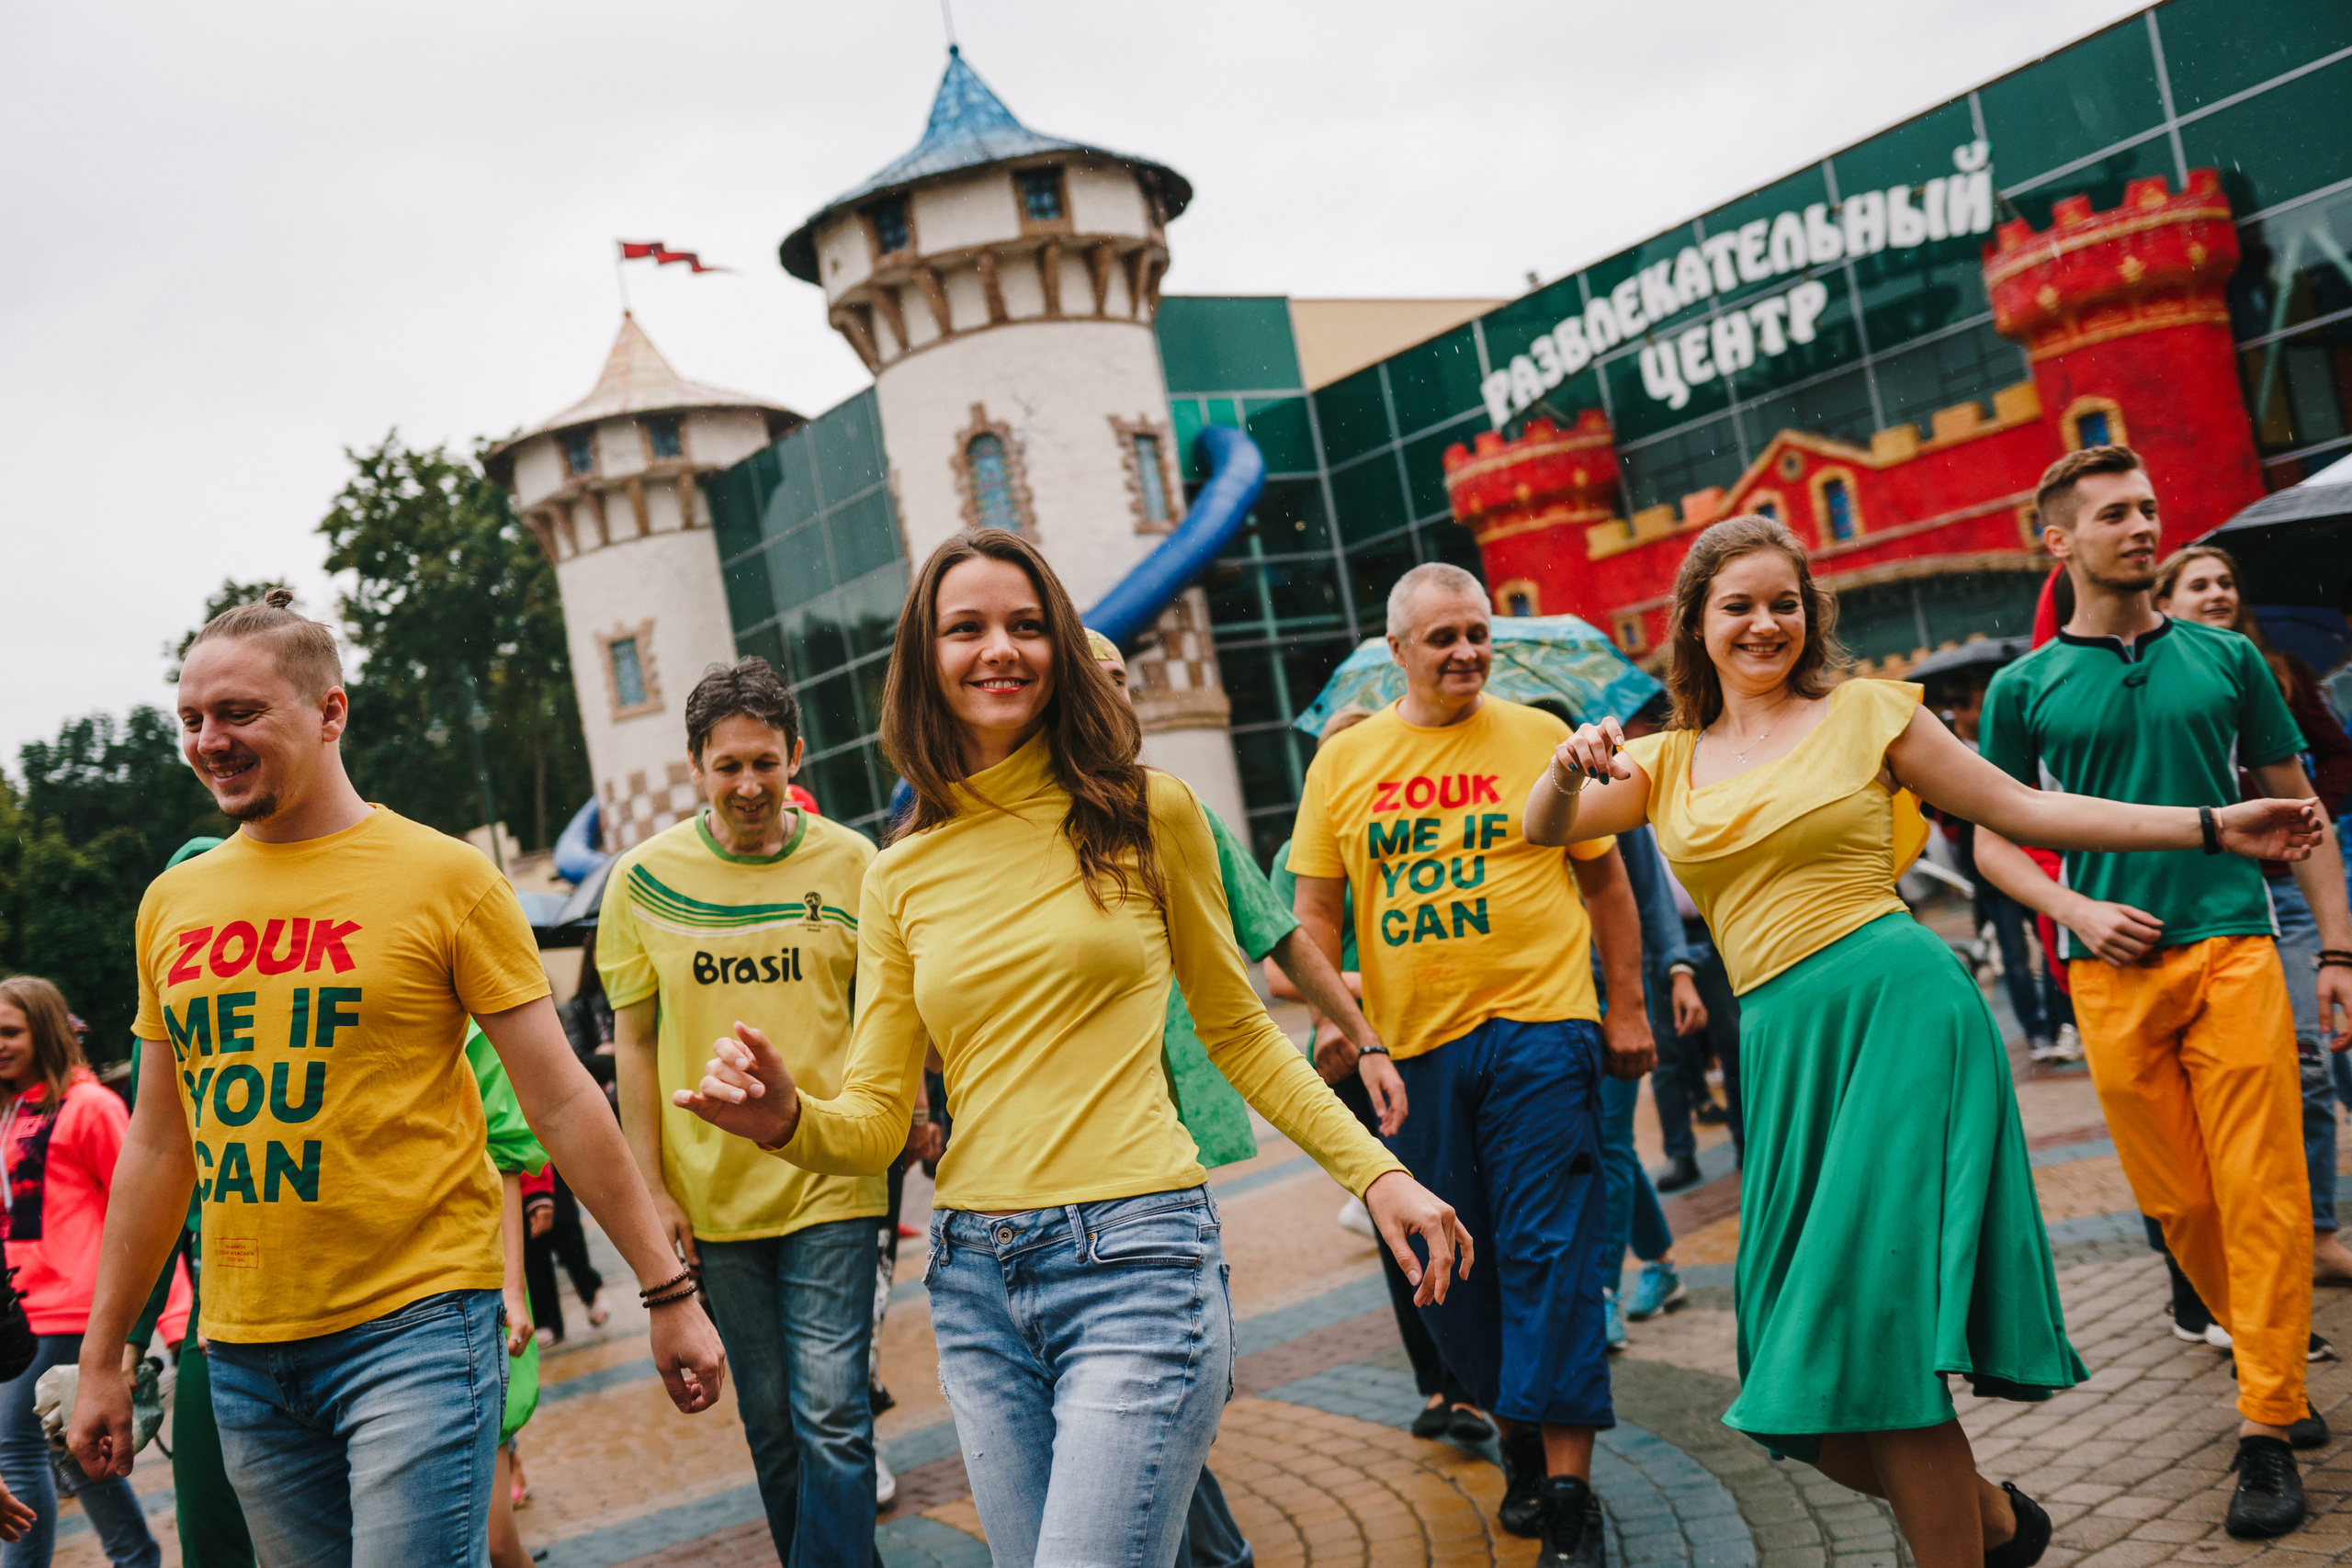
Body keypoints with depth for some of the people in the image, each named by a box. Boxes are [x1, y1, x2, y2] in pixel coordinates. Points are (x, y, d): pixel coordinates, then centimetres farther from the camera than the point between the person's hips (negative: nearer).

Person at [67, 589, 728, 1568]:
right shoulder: (172, 903, 8)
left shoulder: (446, 877, -6)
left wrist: (667, 1292, -5)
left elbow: (561, 1102, -4)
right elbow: (158, 1146, 15)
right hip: (240, 1344, 5)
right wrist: (102, 1357, 16)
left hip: (416, 1322, -5)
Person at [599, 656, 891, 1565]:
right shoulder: (644, 878, 0)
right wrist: (650, 1187, 1)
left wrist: (908, 1116, -7)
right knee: (770, 1420, 13)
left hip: (830, 1183, -1)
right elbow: (633, 1041, 4)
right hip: (710, 1193, 2)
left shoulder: (852, 863, -2)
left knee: (830, 1416, -6)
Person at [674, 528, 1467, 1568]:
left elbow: (1234, 1029, 10)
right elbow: (874, 1120, 7)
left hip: (1134, 1258, -4)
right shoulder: (901, 877, 7)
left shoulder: (1147, 813, 0)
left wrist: (1373, 1170, 4)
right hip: (975, 1279, 4)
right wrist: (785, 1119, -15)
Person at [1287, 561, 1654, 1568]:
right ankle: (1521, 1444, 31)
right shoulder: (1341, 761, 7)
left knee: (1549, 1250, -6)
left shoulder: (1540, 738, 2)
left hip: (1537, 1027, -3)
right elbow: (1316, 907, 10)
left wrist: (1627, 1008, 6)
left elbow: (1605, 879, 8)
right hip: (1413, 1045, 3)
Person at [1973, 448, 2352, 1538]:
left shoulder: (2222, 658, 9)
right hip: (2115, 971, 0)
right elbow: (1992, 840, 10)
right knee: (2177, 1200, 5)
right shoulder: (2026, 688, 6)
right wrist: (2075, 909, -7)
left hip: (2234, 948, 0)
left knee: (2261, 1189, -6)